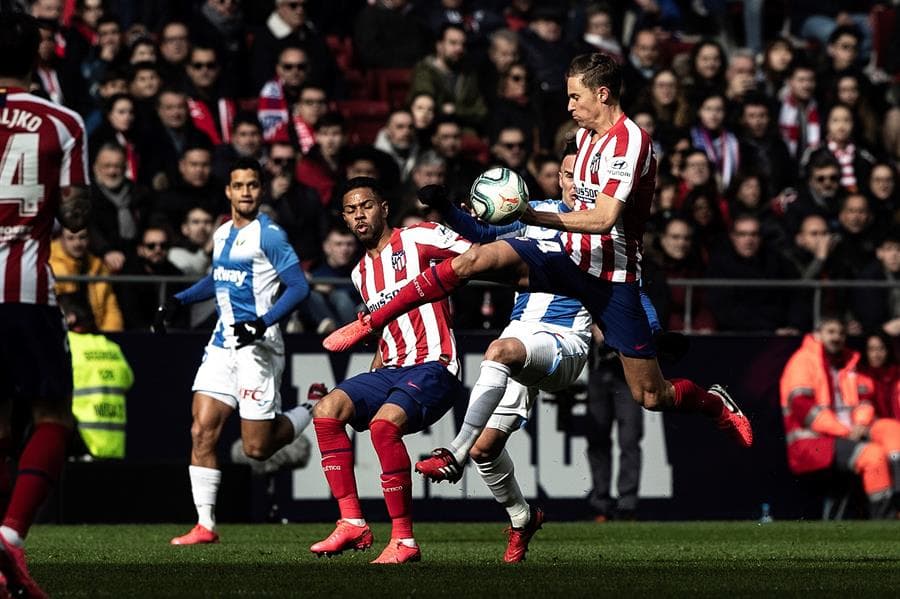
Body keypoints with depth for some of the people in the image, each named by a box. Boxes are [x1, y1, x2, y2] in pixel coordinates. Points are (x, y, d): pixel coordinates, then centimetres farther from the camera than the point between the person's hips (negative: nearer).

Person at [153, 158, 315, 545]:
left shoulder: (268, 235, -9)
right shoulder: (222, 234, 14)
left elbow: (299, 287, -14)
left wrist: (262, 323, -24)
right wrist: (176, 301, 21)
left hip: (257, 347, -7)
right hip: (223, 344, 7)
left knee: (257, 449, -3)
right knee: (203, 432, -5)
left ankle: (312, 411, 23)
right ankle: (205, 525, -3)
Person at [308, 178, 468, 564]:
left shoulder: (417, 239, -2)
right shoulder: (360, 274, 21)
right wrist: (372, 378, 24)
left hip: (433, 366, -8)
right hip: (391, 369, 8)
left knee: (384, 423, -32)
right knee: (327, 409, -15)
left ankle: (404, 540, -25)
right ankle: (353, 524, -16)